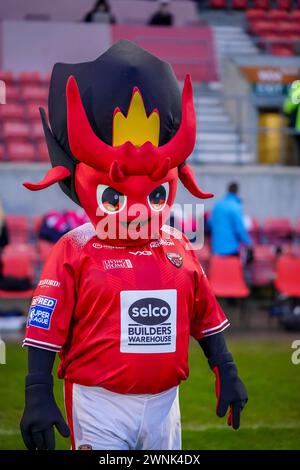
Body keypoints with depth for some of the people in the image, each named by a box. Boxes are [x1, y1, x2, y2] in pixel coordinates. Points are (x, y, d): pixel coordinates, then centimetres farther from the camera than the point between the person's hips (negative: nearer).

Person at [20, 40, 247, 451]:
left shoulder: (179, 249, 5)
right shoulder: (76, 251, -8)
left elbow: (206, 320, 14)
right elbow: (46, 329, -9)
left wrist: (227, 374, 16)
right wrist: (38, 396, -13)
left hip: (163, 402, 5)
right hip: (100, 404, -5)